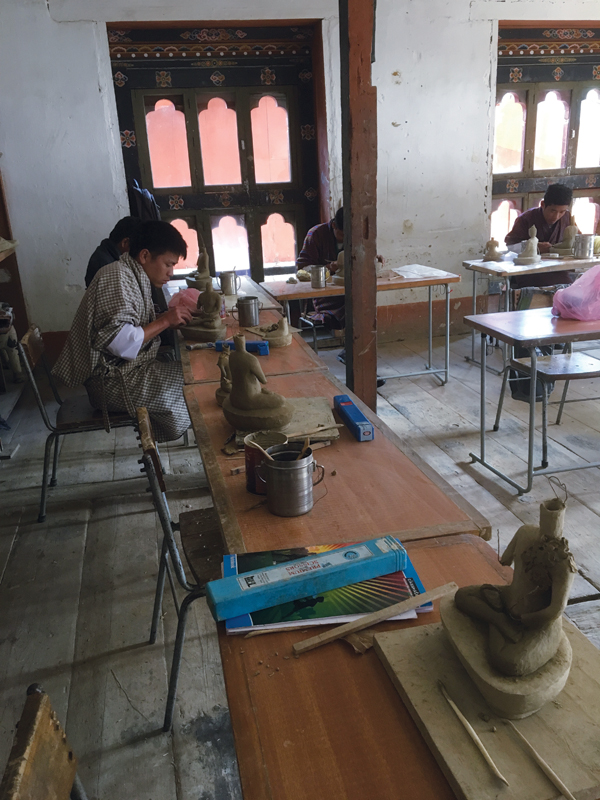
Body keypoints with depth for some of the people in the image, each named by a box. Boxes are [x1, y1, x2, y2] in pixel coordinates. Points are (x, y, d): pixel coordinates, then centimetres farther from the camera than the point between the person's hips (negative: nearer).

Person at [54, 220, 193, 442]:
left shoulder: (135, 275, 14)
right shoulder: (118, 276, -17)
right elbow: (120, 343, -26)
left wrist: (174, 317, 0)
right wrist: (165, 321, -18)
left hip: (128, 367, 10)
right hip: (111, 380, -10)